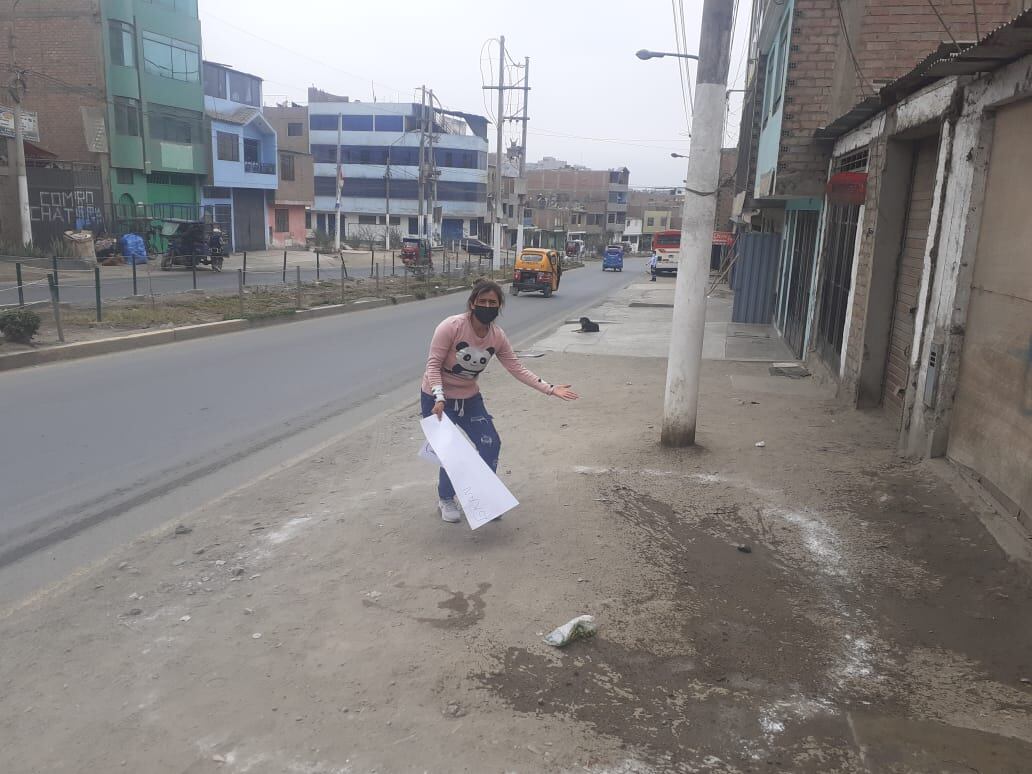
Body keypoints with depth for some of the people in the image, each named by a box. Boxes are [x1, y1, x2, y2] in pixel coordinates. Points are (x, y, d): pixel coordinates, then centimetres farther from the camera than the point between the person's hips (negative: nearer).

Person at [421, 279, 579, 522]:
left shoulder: (497, 336, -9)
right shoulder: (451, 327, -25)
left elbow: (517, 368, -5)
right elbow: (433, 364, -22)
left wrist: (550, 389, -11)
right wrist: (439, 399, -32)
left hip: (469, 398, 5)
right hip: (436, 398, -5)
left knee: (490, 445, 2)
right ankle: (446, 500, 21)